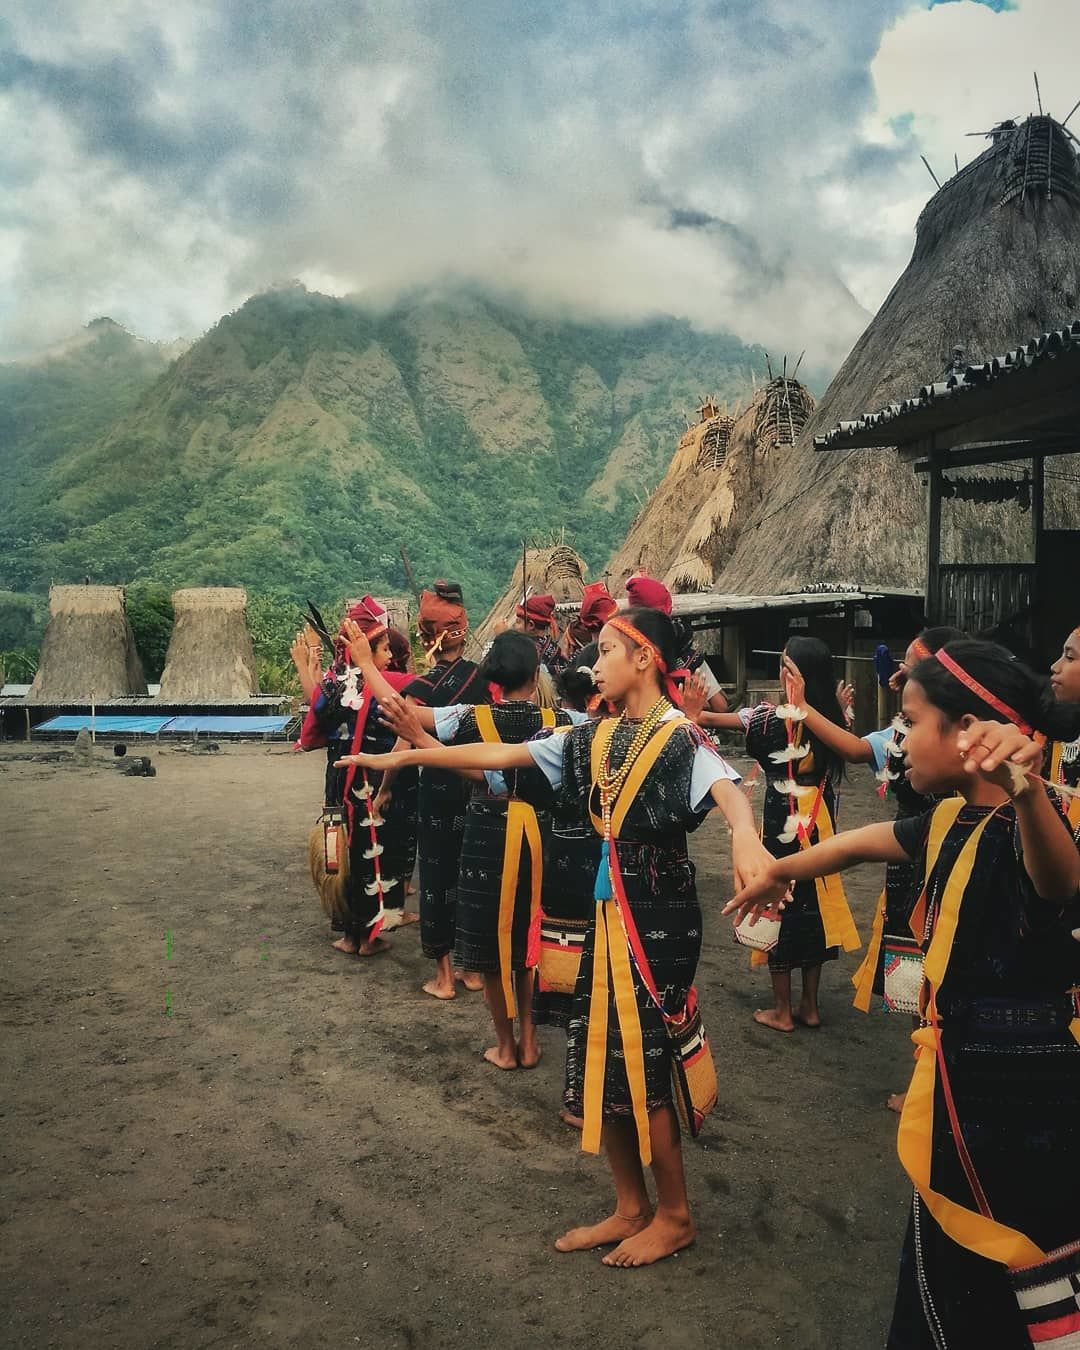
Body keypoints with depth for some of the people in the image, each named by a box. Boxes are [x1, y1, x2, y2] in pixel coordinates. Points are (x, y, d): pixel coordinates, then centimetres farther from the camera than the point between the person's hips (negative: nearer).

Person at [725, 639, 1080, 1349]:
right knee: (946, 1259, 24)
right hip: (962, 1074, 9)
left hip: (1020, 1093, -9)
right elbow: (863, 841, 21)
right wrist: (779, 870, 37)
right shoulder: (950, 822, 4)